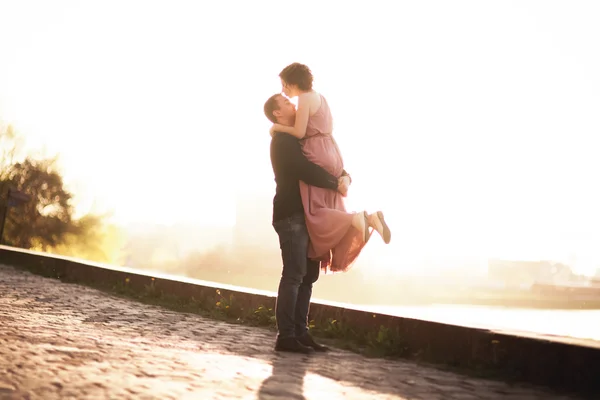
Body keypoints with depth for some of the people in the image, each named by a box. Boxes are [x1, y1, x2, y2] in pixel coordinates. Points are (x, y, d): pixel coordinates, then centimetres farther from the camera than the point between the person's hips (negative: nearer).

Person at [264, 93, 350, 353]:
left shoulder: (297, 139, 22)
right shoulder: (283, 140, -8)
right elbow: (306, 171, -21)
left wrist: (345, 176, 0)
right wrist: (336, 185, -11)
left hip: (306, 215, 9)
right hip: (291, 215, -9)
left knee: (308, 274, 7)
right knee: (294, 274, -12)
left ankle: (300, 332, 10)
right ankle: (285, 336, -10)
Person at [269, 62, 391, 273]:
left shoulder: (304, 99, -10)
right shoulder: (319, 97, 19)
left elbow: (299, 132, -15)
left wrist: (277, 127, -1)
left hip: (317, 156, -10)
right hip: (331, 153, 10)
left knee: (315, 212, -11)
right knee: (333, 212, 11)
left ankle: (357, 219, -30)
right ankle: (369, 218, -9)